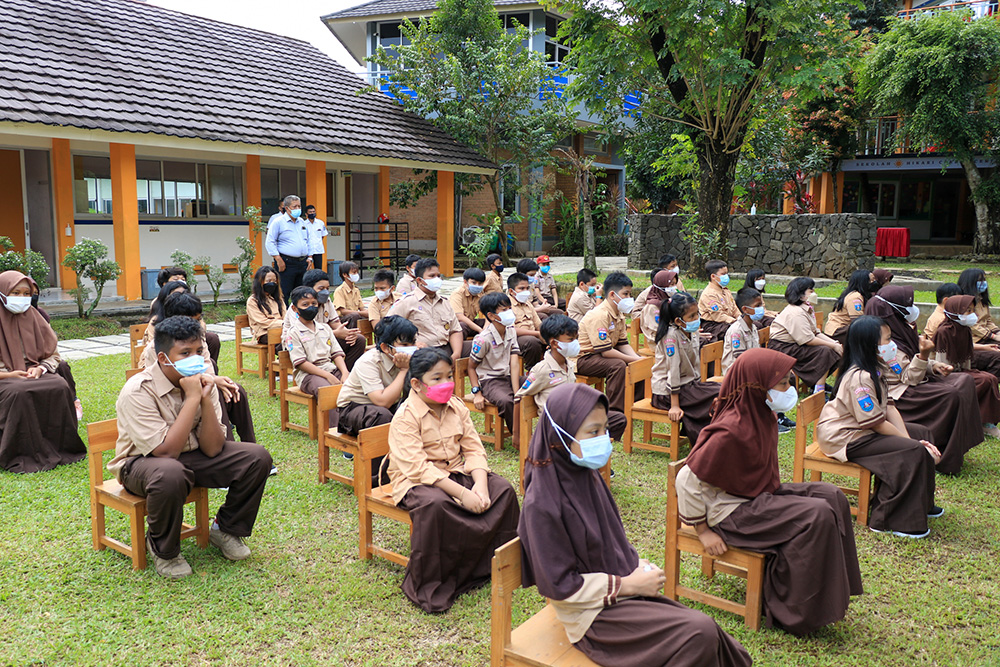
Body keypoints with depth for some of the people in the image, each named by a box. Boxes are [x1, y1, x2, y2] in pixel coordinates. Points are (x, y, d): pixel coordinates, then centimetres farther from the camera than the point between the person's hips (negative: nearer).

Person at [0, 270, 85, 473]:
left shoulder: (33, 317, 10)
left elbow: (53, 355, 12)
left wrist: (40, 368, -8)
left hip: (34, 373, 3)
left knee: (60, 387, -27)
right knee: (18, 393, -36)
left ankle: (59, 448, -16)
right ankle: (23, 454, -26)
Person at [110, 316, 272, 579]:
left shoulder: (200, 382, -7)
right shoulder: (138, 391, -24)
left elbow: (212, 449, -11)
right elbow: (166, 451, -32)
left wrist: (206, 400, -23)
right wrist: (192, 399, -30)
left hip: (192, 456, 6)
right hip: (142, 463, -6)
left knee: (257, 457, -12)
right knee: (170, 474, -41)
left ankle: (225, 529, 11)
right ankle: (163, 549, -11)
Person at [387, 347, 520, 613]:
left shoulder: (457, 406, 5)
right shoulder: (405, 417, -15)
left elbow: (473, 449, 1)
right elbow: (418, 468, -25)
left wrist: (480, 484, -20)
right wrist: (462, 494, -31)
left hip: (457, 472, 6)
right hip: (417, 481, -6)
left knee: (503, 489, -13)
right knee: (435, 504, -38)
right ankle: (427, 587, -21)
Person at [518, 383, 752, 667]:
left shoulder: (587, 476, 2)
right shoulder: (543, 502, -23)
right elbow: (560, 585, -19)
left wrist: (638, 565, -2)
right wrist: (627, 584, -16)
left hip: (623, 588, 7)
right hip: (591, 614, -7)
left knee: (706, 632, -5)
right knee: (700, 633, -18)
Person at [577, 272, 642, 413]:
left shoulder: (619, 314, 6)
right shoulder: (599, 316, -25)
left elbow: (623, 343, 7)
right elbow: (605, 351, -28)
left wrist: (637, 358, -12)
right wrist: (633, 359, -23)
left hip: (602, 355, 10)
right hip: (583, 358, -10)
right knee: (618, 365, -32)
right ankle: (615, 411, -26)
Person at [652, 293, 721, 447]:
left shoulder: (693, 333, 6)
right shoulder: (671, 335, -20)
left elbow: (696, 366, 13)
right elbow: (673, 369, -22)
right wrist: (674, 405, -23)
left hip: (688, 385, 8)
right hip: (667, 392, -8)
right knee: (719, 395, -15)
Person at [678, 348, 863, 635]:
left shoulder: (762, 416, 1)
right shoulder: (731, 431, -27)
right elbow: (688, 480, -24)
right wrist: (703, 532, -18)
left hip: (760, 495, 10)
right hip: (731, 509, -10)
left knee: (830, 495, -2)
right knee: (817, 516, -21)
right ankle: (791, 613, -8)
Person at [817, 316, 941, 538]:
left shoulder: (874, 369, 7)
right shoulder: (860, 377, -25)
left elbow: (889, 407, 2)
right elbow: (876, 423, -22)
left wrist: (910, 439, -8)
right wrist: (911, 442, -14)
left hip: (862, 430, 11)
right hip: (843, 437, -11)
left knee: (921, 433, 12)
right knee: (914, 452, -21)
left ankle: (921, 503, 22)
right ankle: (893, 519, -12)